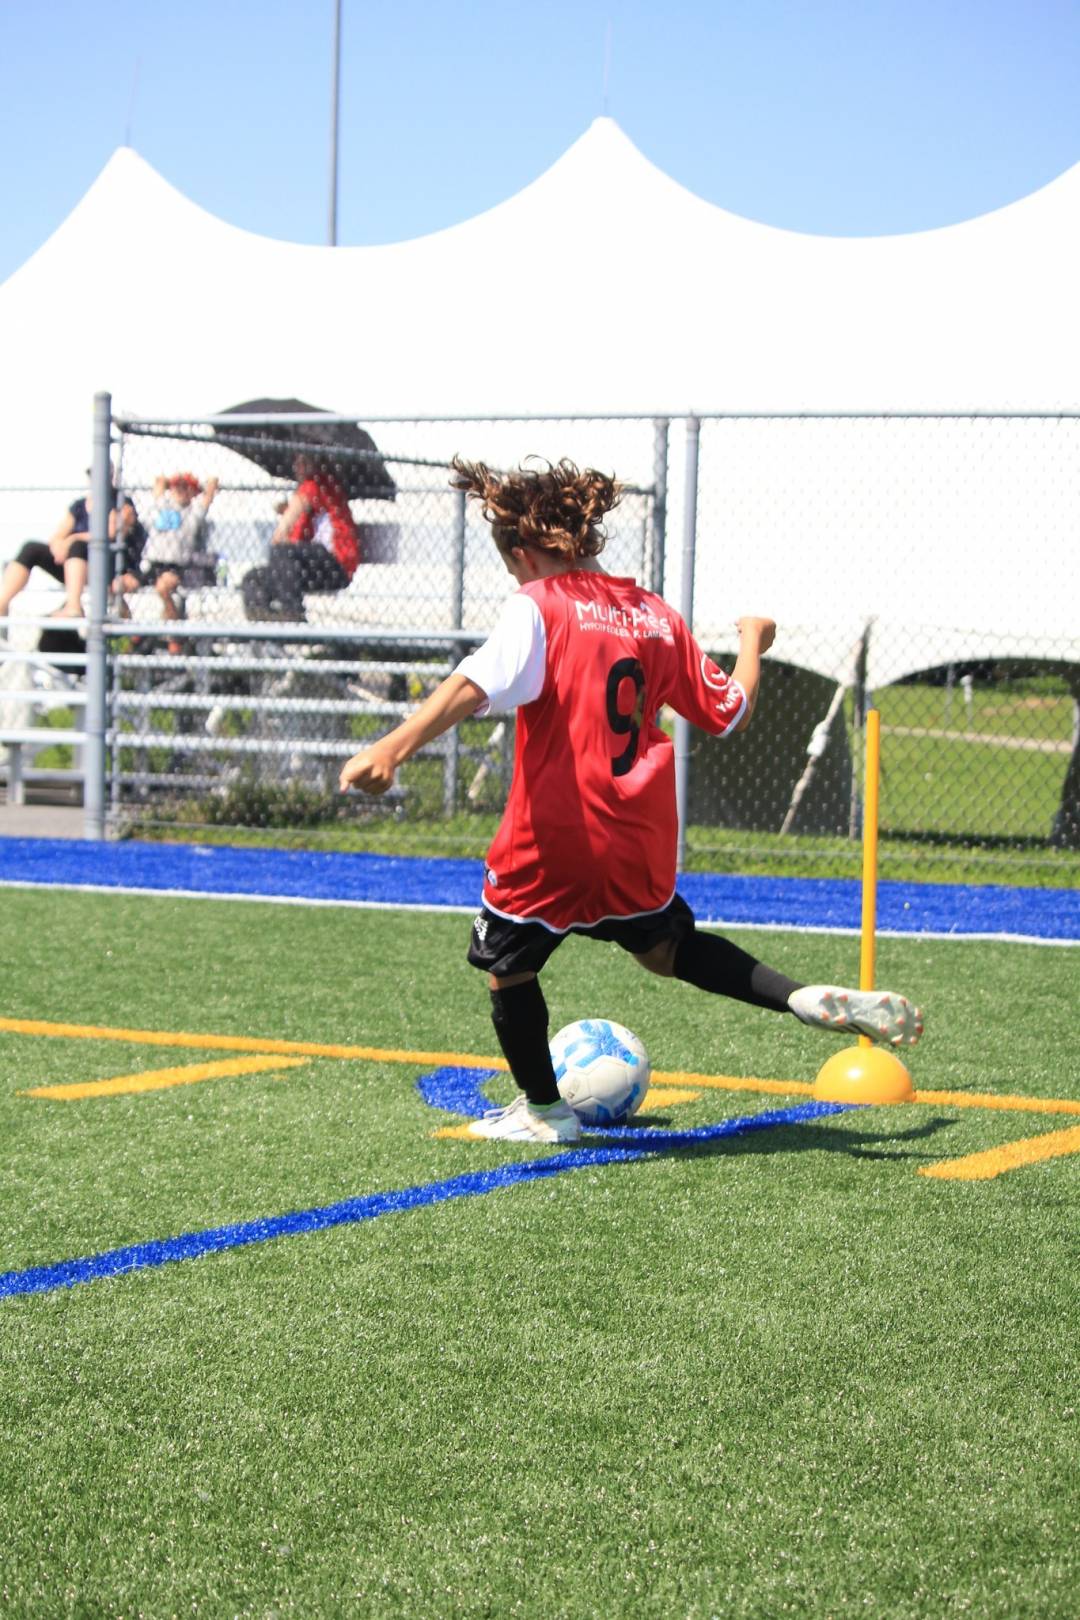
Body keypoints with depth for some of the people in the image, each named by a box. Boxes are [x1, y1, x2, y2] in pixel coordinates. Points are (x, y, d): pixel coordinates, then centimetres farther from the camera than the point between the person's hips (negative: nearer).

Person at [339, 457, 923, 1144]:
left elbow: (476, 684, -27)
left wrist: (392, 747, -39)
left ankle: (543, 1109, 28)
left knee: (506, 961, 16)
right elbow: (731, 712, 16)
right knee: (664, 945, 27)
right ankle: (810, 998, 12)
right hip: (639, 836, 6)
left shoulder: (539, 607, -9)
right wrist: (754, 642, 35)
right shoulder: (655, 614, 8)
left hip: (553, 836, -6)